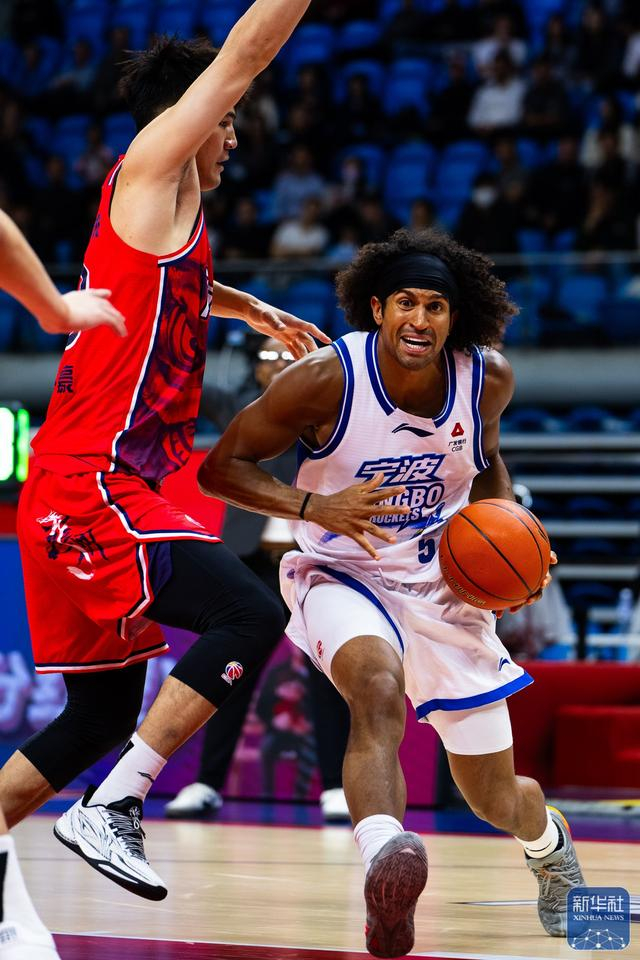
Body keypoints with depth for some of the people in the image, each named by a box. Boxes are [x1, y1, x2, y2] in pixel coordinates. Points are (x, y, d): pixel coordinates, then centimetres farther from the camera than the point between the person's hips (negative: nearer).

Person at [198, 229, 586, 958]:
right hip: (341, 575, -3)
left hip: (442, 584, 3)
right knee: (379, 685, -41)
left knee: (496, 800, 11)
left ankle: (551, 845, 48)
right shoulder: (327, 379, -21)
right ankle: (386, 869, -55)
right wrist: (315, 505, -30)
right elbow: (218, 467, -15)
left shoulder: (488, 379, -9)